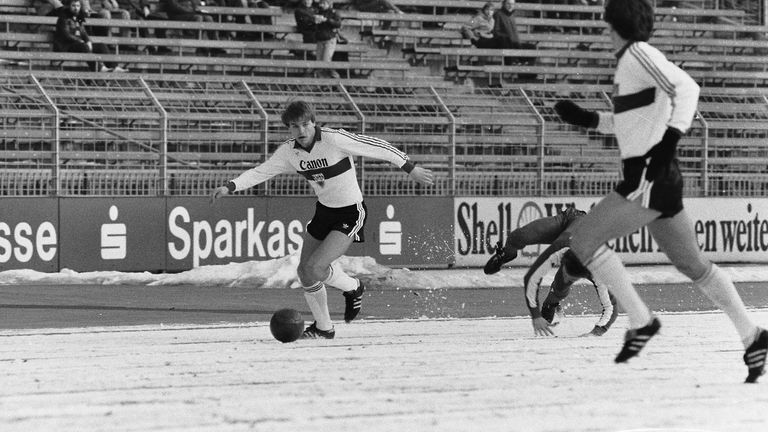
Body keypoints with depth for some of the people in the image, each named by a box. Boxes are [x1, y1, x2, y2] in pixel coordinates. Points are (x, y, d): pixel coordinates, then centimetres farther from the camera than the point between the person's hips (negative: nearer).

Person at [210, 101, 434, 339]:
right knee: (304, 272, 7)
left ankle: (353, 288, 13)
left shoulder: (333, 139, -24)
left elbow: (377, 147, -18)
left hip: (350, 214, -7)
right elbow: (261, 172, 3)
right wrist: (230, 187, -11)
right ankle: (323, 328, 27)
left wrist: (410, 169, -13)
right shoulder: (289, 151, -6)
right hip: (324, 210, 7)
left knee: (315, 268, -18)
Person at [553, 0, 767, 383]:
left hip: (650, 177, -10)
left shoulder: (639, 54, -10)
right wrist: (585, 118, 24)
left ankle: (641, 321, -9)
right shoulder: (631, 61, 17)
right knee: (692, 264, 15)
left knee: (583, 239, -9)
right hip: (651, 178, 10)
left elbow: (686, 87, -24)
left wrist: (670, 138, -33)